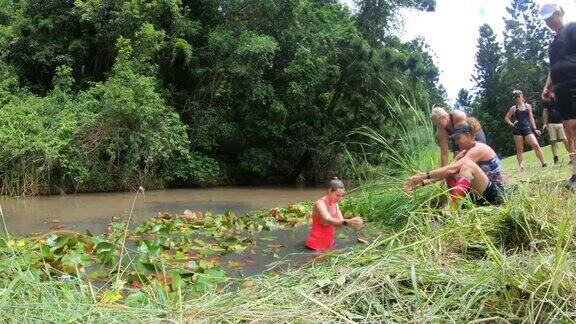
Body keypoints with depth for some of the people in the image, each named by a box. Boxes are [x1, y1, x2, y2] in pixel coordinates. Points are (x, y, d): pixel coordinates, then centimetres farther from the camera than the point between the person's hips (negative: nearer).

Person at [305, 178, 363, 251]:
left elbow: (340, 221, -3)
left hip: (330, 244, 8)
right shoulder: (320, 204, -19)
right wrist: (348, 222, -52)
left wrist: (354, 224, -24)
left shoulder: (335, 204, 6)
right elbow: (328, 220, -36)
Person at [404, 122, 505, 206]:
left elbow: (452, 169, -28)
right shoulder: (464, 153, 12)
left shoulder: (479, 149, -16)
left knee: (468, 165, -30)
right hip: (481, 195, 9)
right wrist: (423, 182, -13)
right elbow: (449, 171, -1)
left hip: (495, 193, -9)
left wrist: (426, 175, -32)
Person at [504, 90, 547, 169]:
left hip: (527, 128, 0)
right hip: (517, 130, 0)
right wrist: (511, 124, 0)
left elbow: (531, 118, 12)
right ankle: (520, 166, 4)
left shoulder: (528, 106, 10)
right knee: (519, 149, 1)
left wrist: (535, 129, 6)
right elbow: (506, 118, 15)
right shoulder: (514, 108, 7)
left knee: (536, 145, -14)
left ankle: (543, 163, -8)